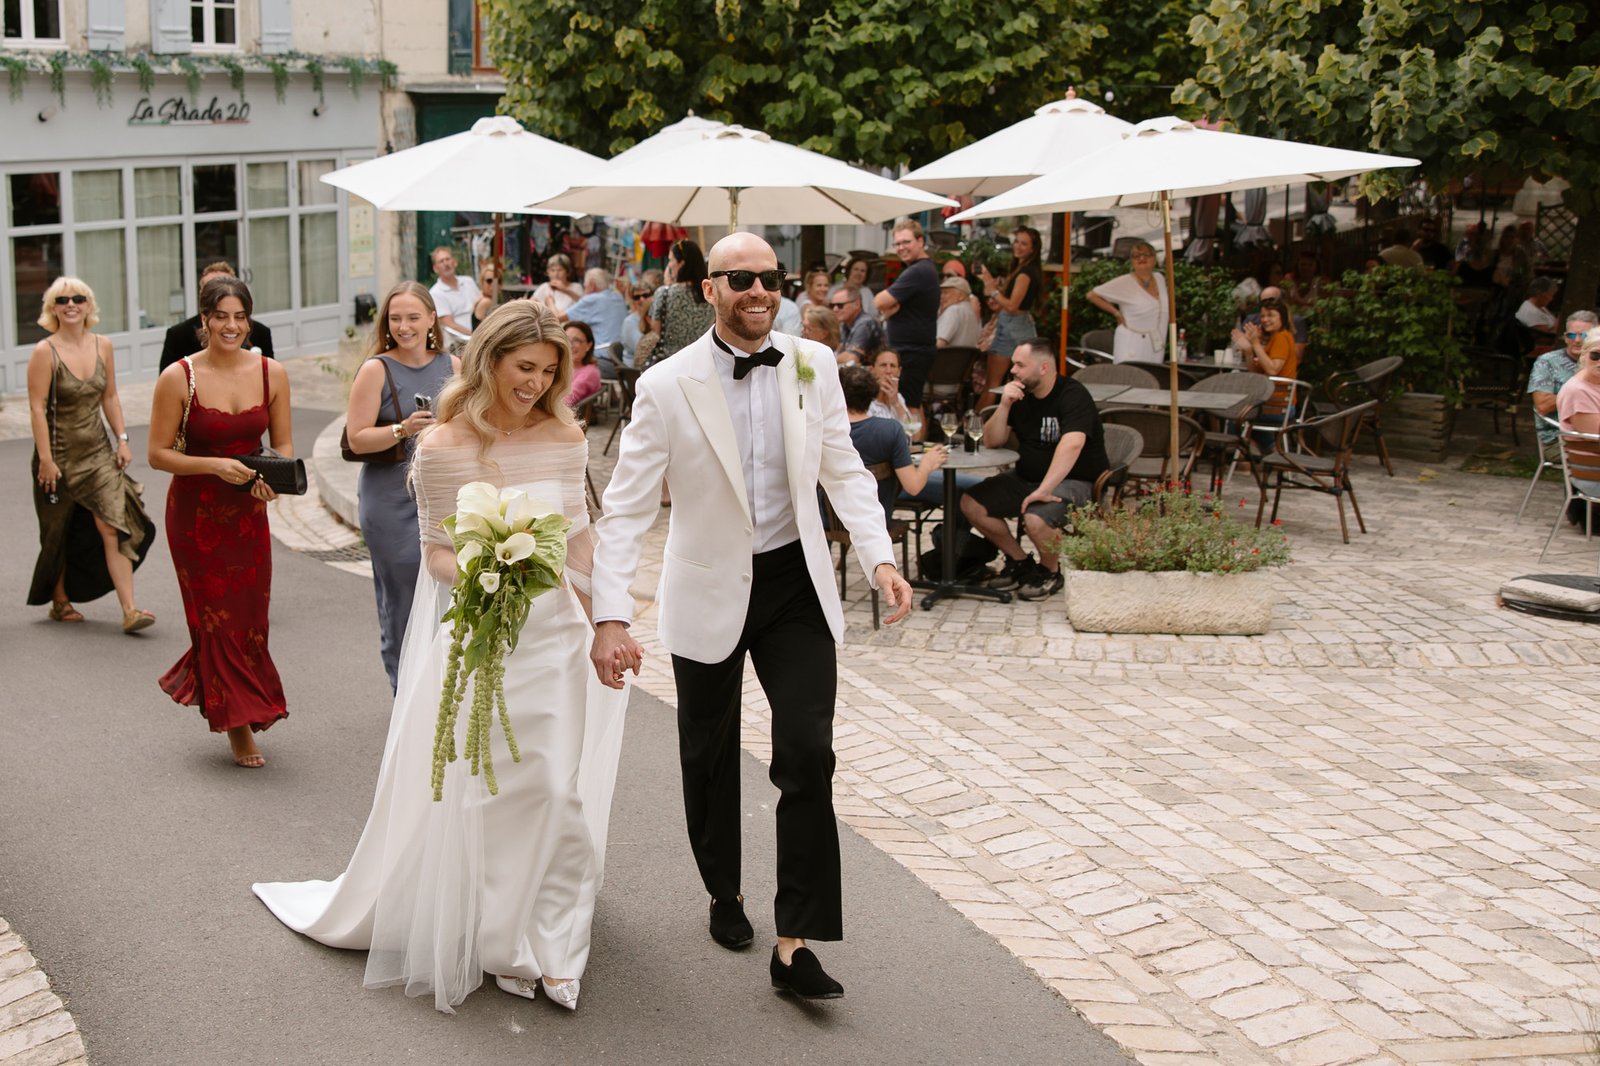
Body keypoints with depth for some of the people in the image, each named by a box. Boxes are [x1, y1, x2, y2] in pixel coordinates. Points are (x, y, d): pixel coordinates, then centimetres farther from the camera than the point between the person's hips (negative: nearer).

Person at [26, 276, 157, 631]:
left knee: (114, 526, -10)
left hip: (98, 453, 3)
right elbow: (37, 408, -13)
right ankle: (60, 601, 31)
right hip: (60, 455, -3)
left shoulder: (103, 346, 4)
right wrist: (45, 459, -17)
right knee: (59, 534, 11)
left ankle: (129, 610, -14)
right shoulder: (45, 352, -10)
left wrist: (122, 438, 4)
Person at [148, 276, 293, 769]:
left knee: (250, 617, 7)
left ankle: (194, 678, 37)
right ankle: (239, 724, 13)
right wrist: (214, 465, -22)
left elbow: (284, 445, 6)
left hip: (249, 511, 4)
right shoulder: (178, 377, -11)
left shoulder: (271, 373, -1)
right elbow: (158, 454, -8)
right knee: (218, 618, 1)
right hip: (195, 512, -4)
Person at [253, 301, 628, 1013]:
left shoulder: (564, 438, -1)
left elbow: (578, 537, 8)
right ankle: (499, 943, 25)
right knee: (480, 792, 7)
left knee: (558, 794, 6)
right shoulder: (443, 448, -11)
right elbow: (436, 552, -6)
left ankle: (551, 948, 21)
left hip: (553, 634, 3)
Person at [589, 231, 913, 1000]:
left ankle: (796, 945, 0)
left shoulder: (813, 366, -4)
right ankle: (725, 895, 41)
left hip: (795, 588, 2)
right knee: (710, 758, 16)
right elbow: (626, 508, -14)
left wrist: (879, 557, -11)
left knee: (808, 754, -8)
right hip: (709, 592, -1)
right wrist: (611, 616, -22)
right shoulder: (668, 386, -14)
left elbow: (843, 469, 3)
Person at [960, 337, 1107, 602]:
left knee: (1036, 519, -35)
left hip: (1075, 481, -8)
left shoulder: (1072, 396, -19)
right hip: (1027, 476, 8)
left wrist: (1044, 490, -43)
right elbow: (991, 441, 4)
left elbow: (1072, 444, -36)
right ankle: (1019, 561, 10)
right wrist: (1005, 406, -14)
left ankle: (1050, 572, -2)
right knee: (971, 504, -6)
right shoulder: (1020, 394, 5)